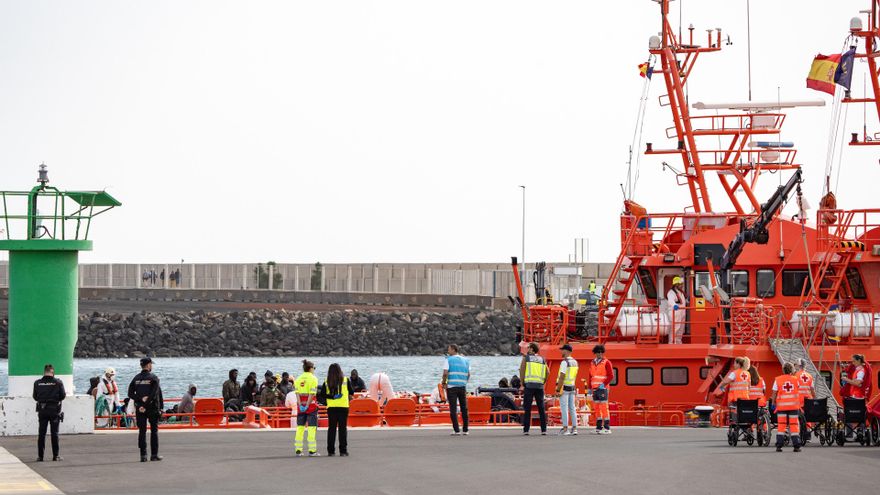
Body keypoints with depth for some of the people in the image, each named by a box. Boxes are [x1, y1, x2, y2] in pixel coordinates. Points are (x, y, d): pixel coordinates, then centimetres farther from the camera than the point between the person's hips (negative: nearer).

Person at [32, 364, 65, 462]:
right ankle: (56, 455, 5)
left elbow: (35, 397, 4)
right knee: (54, 433, 5)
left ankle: (40, 456, 6)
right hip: (54, 410, -1)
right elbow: (62, 396, -5)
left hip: (42, 410, 1)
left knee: (41, 434, 7)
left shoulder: (37, 383, -3)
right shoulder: (58, 383, -8)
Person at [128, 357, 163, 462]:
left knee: (142, 431, 5)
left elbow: (130, 394, -1)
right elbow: (155, 394, -15)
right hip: (152, 407, -3)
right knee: (154, 431, 6)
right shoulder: (153, 378, -6)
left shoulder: (136, 378, 7)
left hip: (139, 408, 3)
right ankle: (154, 454, 5)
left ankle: (143, 455, 2)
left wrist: (140, 399, -8)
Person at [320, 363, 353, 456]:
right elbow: (352, 393, 5)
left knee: (331, 428, 6)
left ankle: (330, 451, 4)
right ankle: (343, 451, -2)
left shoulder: (327, 382, 1)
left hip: (331, 407, 1)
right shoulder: (346, 380, -1)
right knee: (342, 428, 2)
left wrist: (331, 396, -3)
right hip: (343, 407, -1)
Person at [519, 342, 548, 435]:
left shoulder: (526, 357, 5)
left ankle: (526, 430, -6)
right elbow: (547, 373, 6)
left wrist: (522, 385, -4)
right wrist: (543, 383, 13)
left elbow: (522, 370, -5)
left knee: (527, 409, -2)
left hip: (529, 385, -3)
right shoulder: (542, 359, 15)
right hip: (539, 386, 3)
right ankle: (544, 429, 0)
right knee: (541, 409, 5)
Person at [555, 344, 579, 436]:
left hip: (564, 387, -8)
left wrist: (558, 390, -17)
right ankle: (574, 428, 6)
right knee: (572, 408, 8)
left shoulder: (564, 362, -15)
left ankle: (565, 429, -9)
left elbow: (562, 377, -20)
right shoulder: (575, 362, 12)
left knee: (564, 409, -6)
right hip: (572, 387, 8)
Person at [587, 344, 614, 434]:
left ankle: (607, 428, -10)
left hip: (603, 389, -7)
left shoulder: (606, 363, -4)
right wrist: (590, 388, 14)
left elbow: (611, 376, -10)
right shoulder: (592, 363, 15)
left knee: (604, 408, -10)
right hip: (595, 389, 7)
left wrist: (604, 384, -19)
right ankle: (599, 427, 12)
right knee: (597, 408, 8)